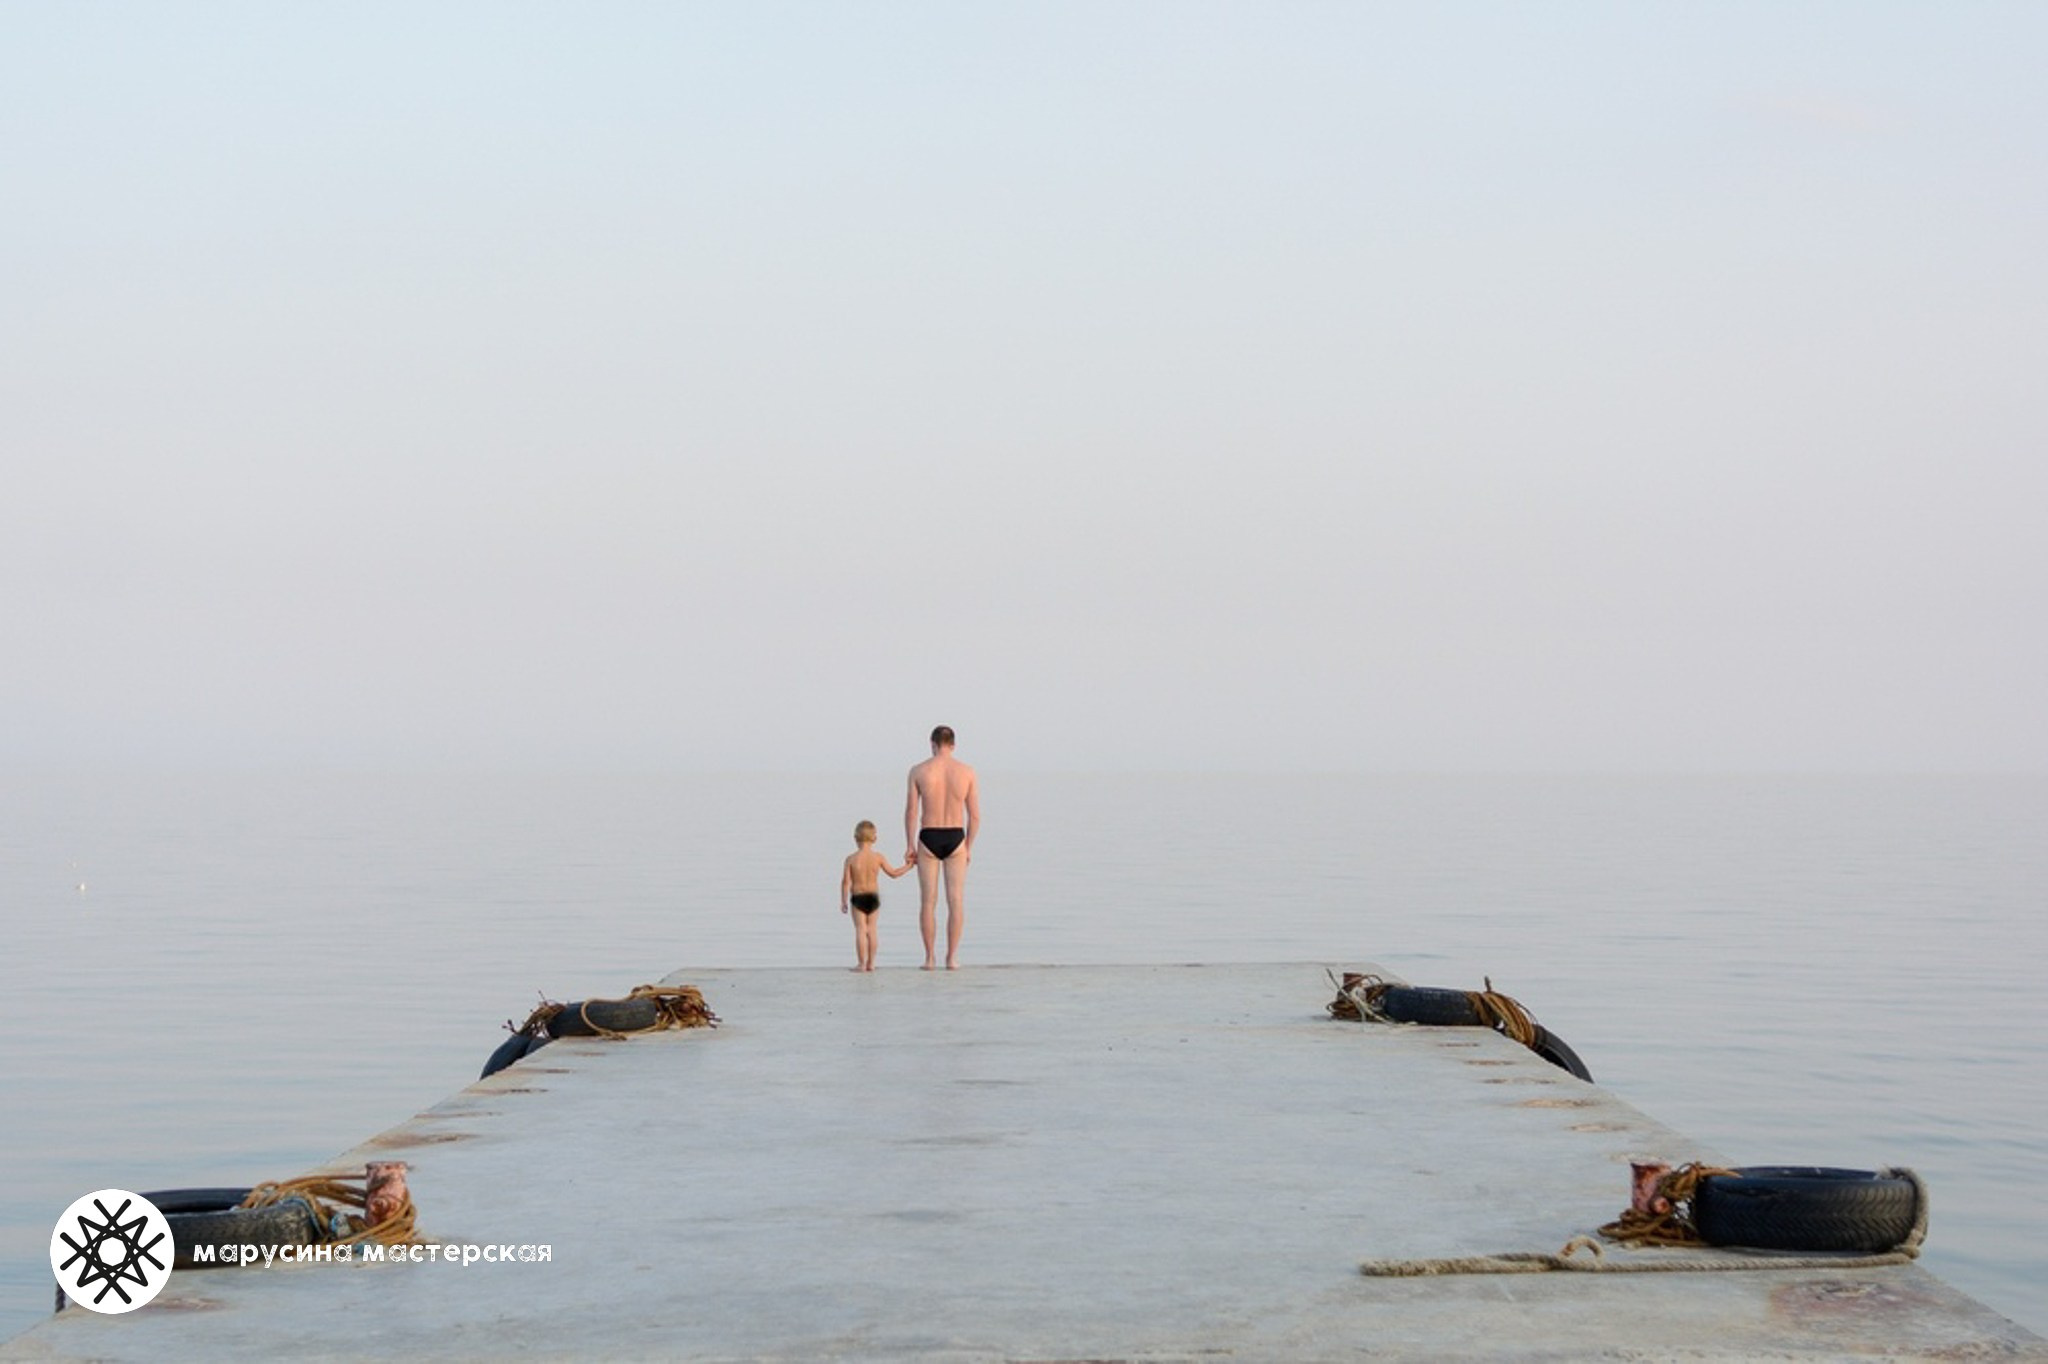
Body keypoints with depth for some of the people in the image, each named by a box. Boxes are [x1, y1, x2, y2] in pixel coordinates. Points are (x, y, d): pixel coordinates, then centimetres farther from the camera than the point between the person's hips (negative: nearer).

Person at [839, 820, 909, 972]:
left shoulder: (851, 859, -10)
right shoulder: (878, 858, -5)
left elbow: (845, 881, -9)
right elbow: (893, 873, 4)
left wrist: (843, 901, 0)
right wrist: (907, 866, 20)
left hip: (857, 898, -2)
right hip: (873, 897, 2)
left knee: (860, 929, 0)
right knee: (871, 929, 11)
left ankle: (861, 963, -3)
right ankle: (871, 962, 13)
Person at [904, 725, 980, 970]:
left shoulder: (918, 771, -4)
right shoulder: (967, 772, -1)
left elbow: (911, 811, -5)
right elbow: (974, 814, 0)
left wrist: (909, 846, 2)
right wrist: (969, 848, 10)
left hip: (928, 839, 0)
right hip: (956, 839, 0)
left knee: (928, 901, 7)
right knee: (956, 901, 5)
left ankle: (930, 957, 6)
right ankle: (952, 957, 3)